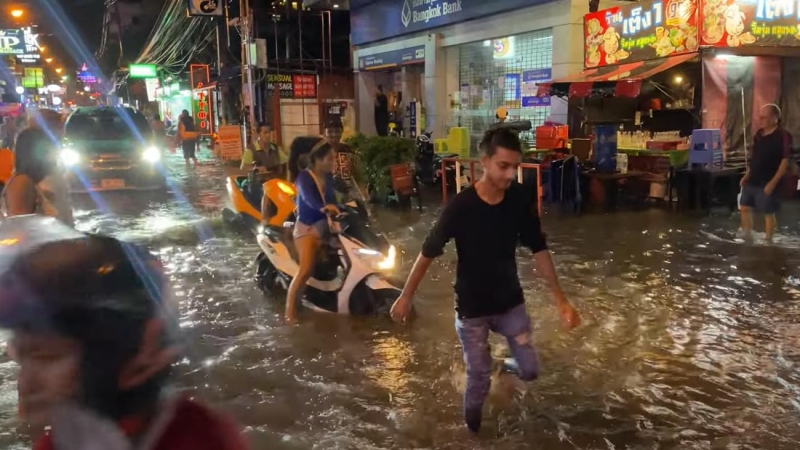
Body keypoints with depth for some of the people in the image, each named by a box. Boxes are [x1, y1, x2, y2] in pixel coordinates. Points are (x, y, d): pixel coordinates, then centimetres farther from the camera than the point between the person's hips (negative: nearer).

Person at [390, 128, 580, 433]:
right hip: (471, 307, -3)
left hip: (511, 301, 3)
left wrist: (560, 299, -5)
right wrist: (406, 297, -6)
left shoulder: (518, 198, -12)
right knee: (479, 377, 9)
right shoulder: (461, 207, -24)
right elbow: (429, 252, -14)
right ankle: (472, 419, 42)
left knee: (530, 370, 11)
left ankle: (509, 362, 47)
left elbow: (538, 248, -3)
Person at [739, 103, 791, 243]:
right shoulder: (759, 134, 9)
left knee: (768, 213, 2)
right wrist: (746, 175, 12)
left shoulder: (783, 136, -12)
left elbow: (785, 161, -15)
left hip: (766, 183, -7)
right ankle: (746, 238, 24)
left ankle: (768, 242, 12)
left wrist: (773, 182, -20)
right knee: (745, 208, 12)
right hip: (751, 180, 8)